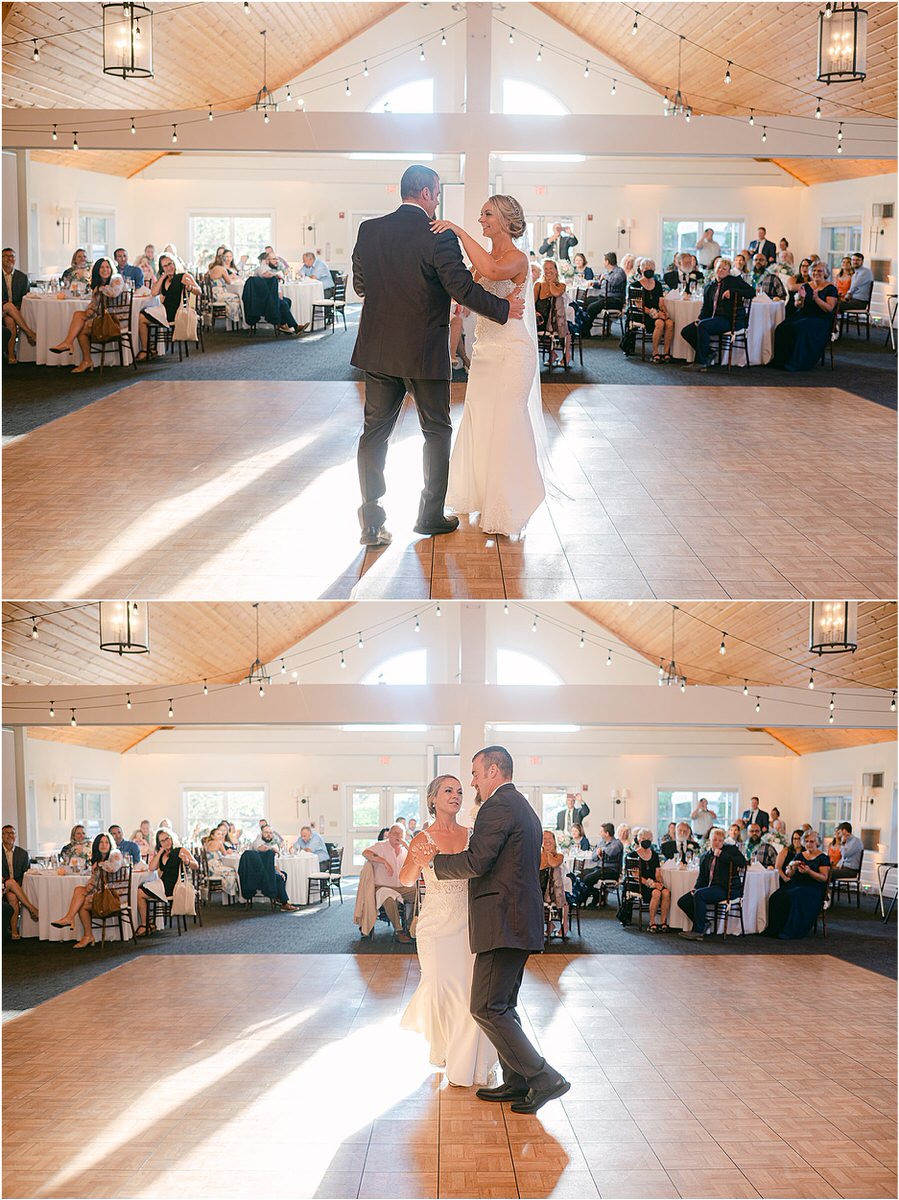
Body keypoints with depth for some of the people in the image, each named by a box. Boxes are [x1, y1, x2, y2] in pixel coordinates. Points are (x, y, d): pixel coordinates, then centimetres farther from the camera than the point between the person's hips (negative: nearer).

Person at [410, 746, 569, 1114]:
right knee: (503, 1006, 15)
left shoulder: (498, 807, -13)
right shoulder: (524, 808, 20)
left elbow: (477, 862, -21)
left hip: (502, 923, -10)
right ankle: (516, 1083, 18)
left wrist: (433, 861, -6)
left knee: (486, 1008, -9)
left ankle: (544, 1079, -10)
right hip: (520, 923, 10)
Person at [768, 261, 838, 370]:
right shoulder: (806, 286, 15)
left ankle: (796, 363, -28)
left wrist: (816, 298, -19)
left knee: (800, 329, -34)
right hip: (802, 316, 5)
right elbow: (797, 306, 10)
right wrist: (801, 299, -11)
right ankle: (781, 360, -18)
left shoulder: (830, 289, 1)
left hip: (820, 320, -5)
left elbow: (829, 309, -8)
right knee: (783, 328, -23)